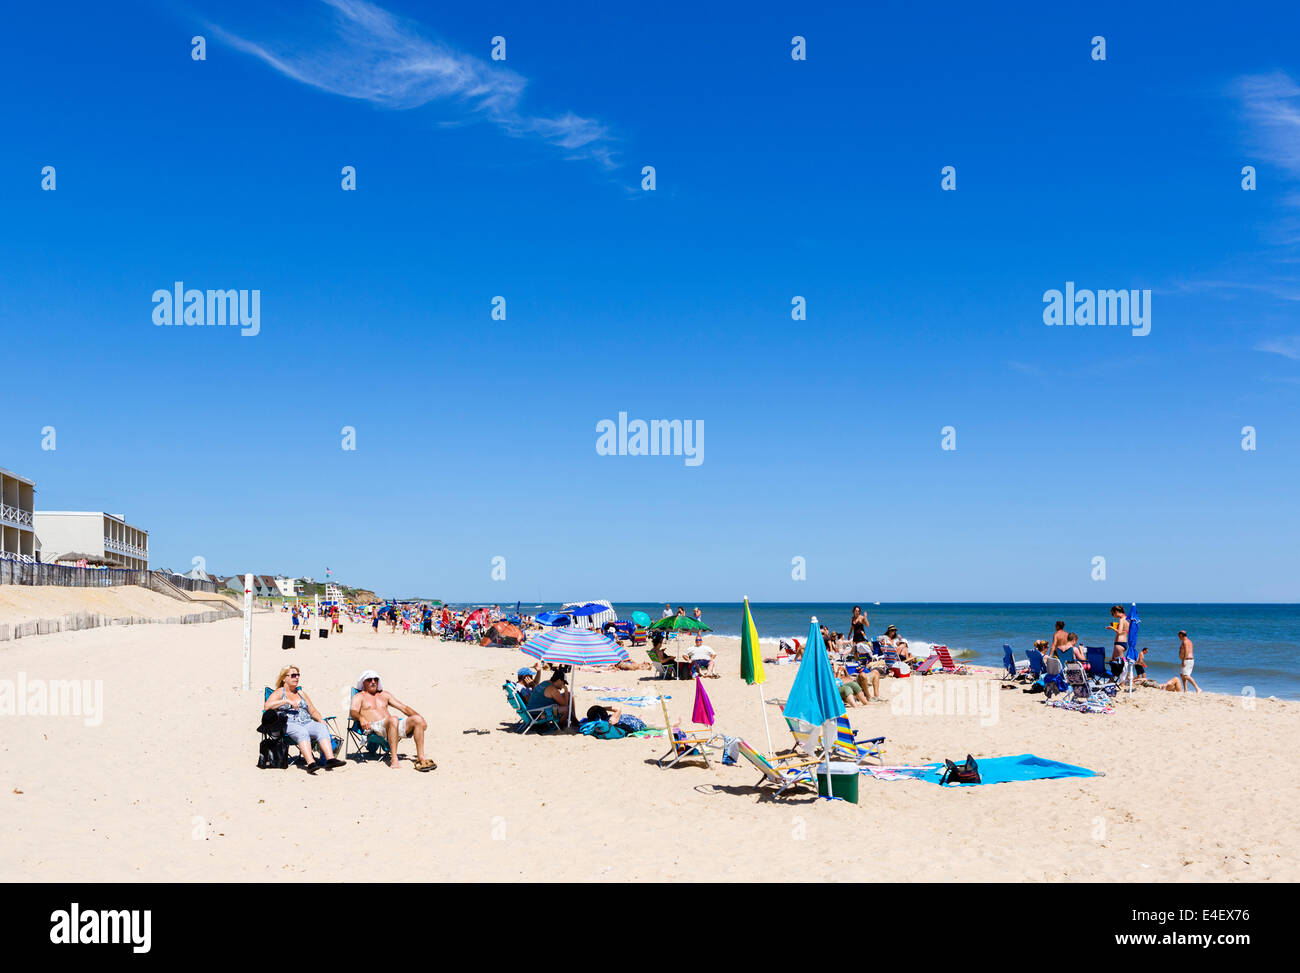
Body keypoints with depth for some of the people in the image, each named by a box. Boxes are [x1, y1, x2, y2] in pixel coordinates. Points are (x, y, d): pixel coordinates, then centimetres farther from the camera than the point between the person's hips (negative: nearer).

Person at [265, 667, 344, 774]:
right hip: (289, 724, -5)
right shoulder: (279, 692, 10)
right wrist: (287, 701, -15)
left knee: (322, 728, -28)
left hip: (307, 723, 5)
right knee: (302, 732, -38)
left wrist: (320, 720, 5)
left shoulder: (301, 693, 28)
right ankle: (311, 763, -54)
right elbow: (267, 706, -10)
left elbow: (313, 711, 26)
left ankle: (330, 759, -46)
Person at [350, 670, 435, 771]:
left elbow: (404, 708, 24)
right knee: (393, 719, -39)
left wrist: (419, 717, 8)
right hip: (373, 727, -5)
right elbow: (353, 711, -5)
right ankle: (393, 759, -43)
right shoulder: (359, 696, 16)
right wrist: (361, 718, -29)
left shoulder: (385, 694, 30)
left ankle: (421, 758, -25)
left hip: (393, 725, 5)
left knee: (417, 720, -21)